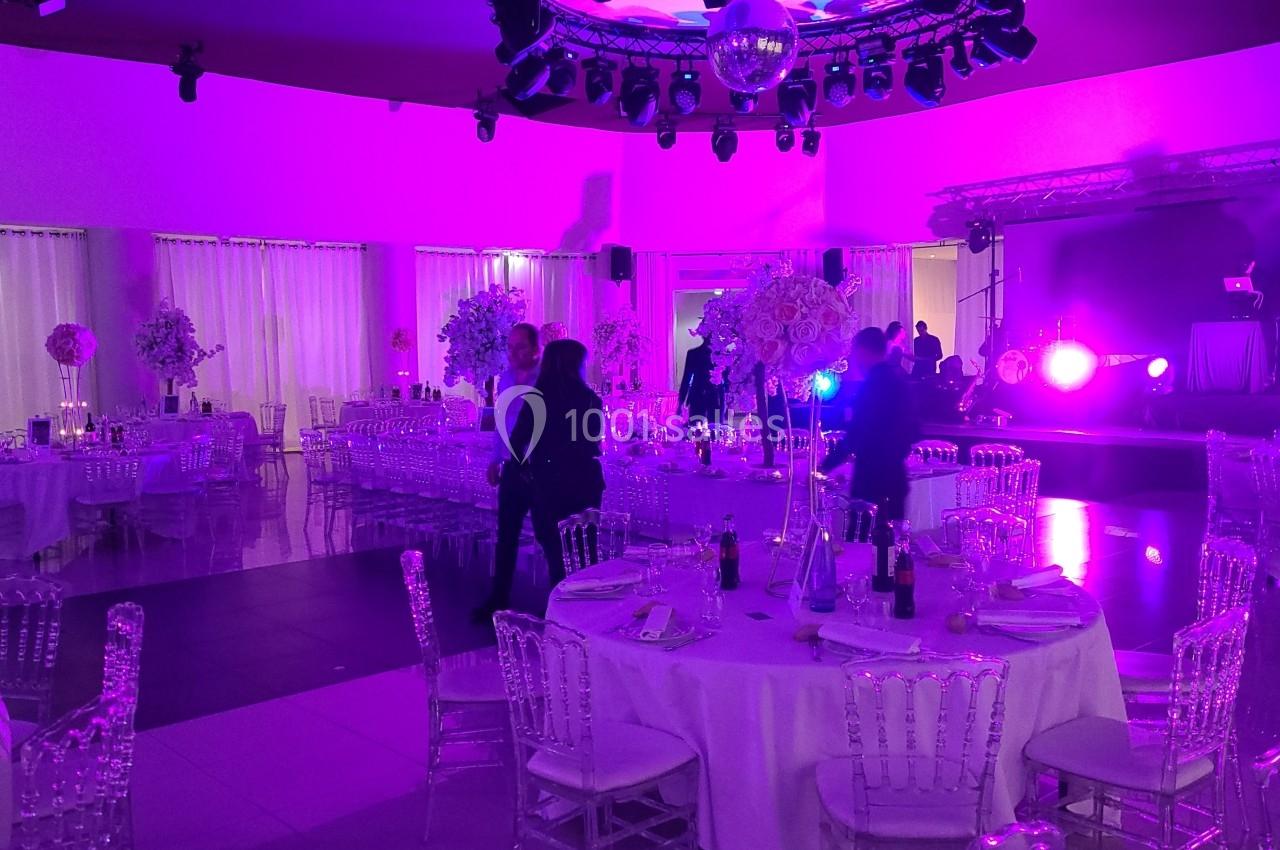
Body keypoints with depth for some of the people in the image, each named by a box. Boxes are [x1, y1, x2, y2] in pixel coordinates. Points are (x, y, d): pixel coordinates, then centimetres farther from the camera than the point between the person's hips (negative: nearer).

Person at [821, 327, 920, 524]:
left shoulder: (872, 384, -16)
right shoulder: (898, 379, 12)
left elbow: (854, 436, -19)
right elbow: (912, 431, 18)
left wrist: (823, 468, -12)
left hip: (872, 478, -9)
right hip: (894, 476, 9)